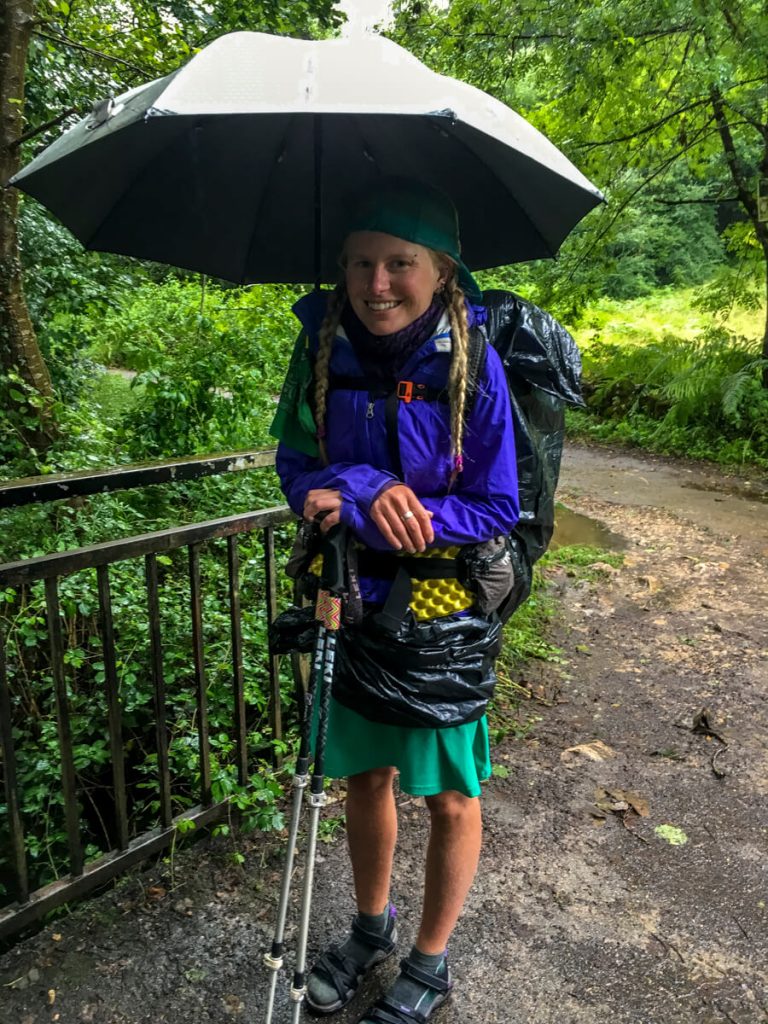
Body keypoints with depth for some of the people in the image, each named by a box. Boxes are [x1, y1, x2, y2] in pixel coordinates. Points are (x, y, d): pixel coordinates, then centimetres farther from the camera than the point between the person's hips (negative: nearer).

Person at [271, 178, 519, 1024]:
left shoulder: (472, 363, -18)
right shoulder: (325, 348, -8)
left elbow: (497, 508, -14)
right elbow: (296, 464, -2)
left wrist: (358, 514, -23)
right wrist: (365, 488, -25)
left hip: (445, 610, -3)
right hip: (350, 601, 4)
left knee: (449, 797, 13)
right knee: (364, 777, 21)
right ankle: (371, 928, 48)